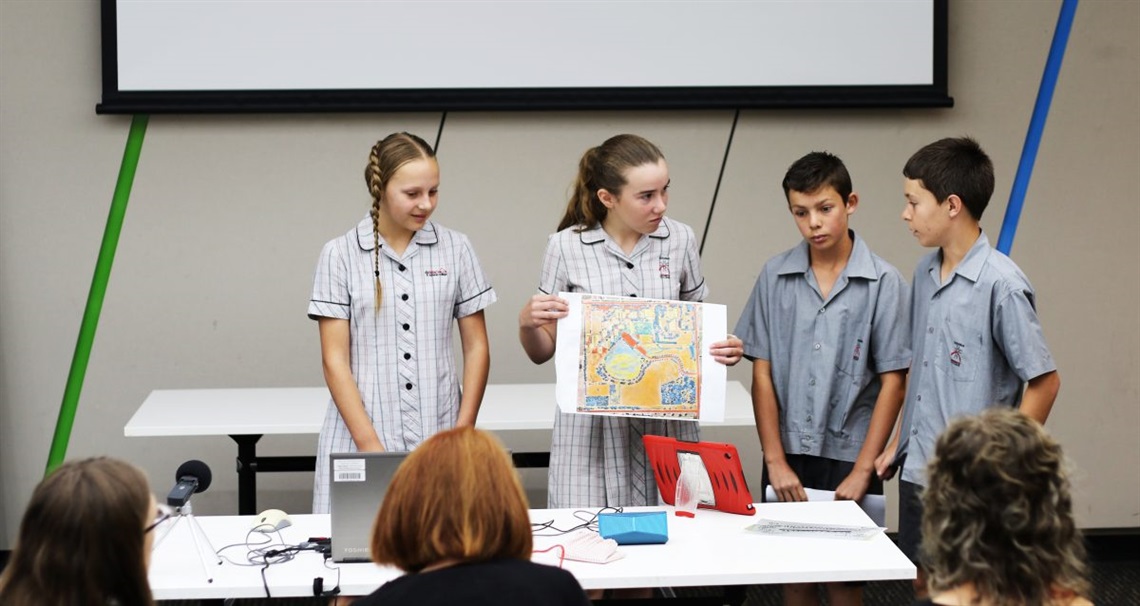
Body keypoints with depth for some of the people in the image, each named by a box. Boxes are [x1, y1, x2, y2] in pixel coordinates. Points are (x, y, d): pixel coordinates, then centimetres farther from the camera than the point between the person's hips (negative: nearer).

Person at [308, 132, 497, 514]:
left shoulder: (455, 249, 5)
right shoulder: (341, 255, 0)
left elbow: (476, 348, 8)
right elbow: (334, 359, -2)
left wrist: (463, 435, -1)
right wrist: (370, 444, -10)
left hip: (438, 438, 1)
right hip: (360, 438, -1)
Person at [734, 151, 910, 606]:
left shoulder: (884, 283, -8)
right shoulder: (775, 277, 0)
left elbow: (893, 382, -6)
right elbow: (762, 373, 2)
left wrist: (862, 470, -9)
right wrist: (775, 461, -3)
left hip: (848, 457, -2)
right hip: (789, 456, 2)